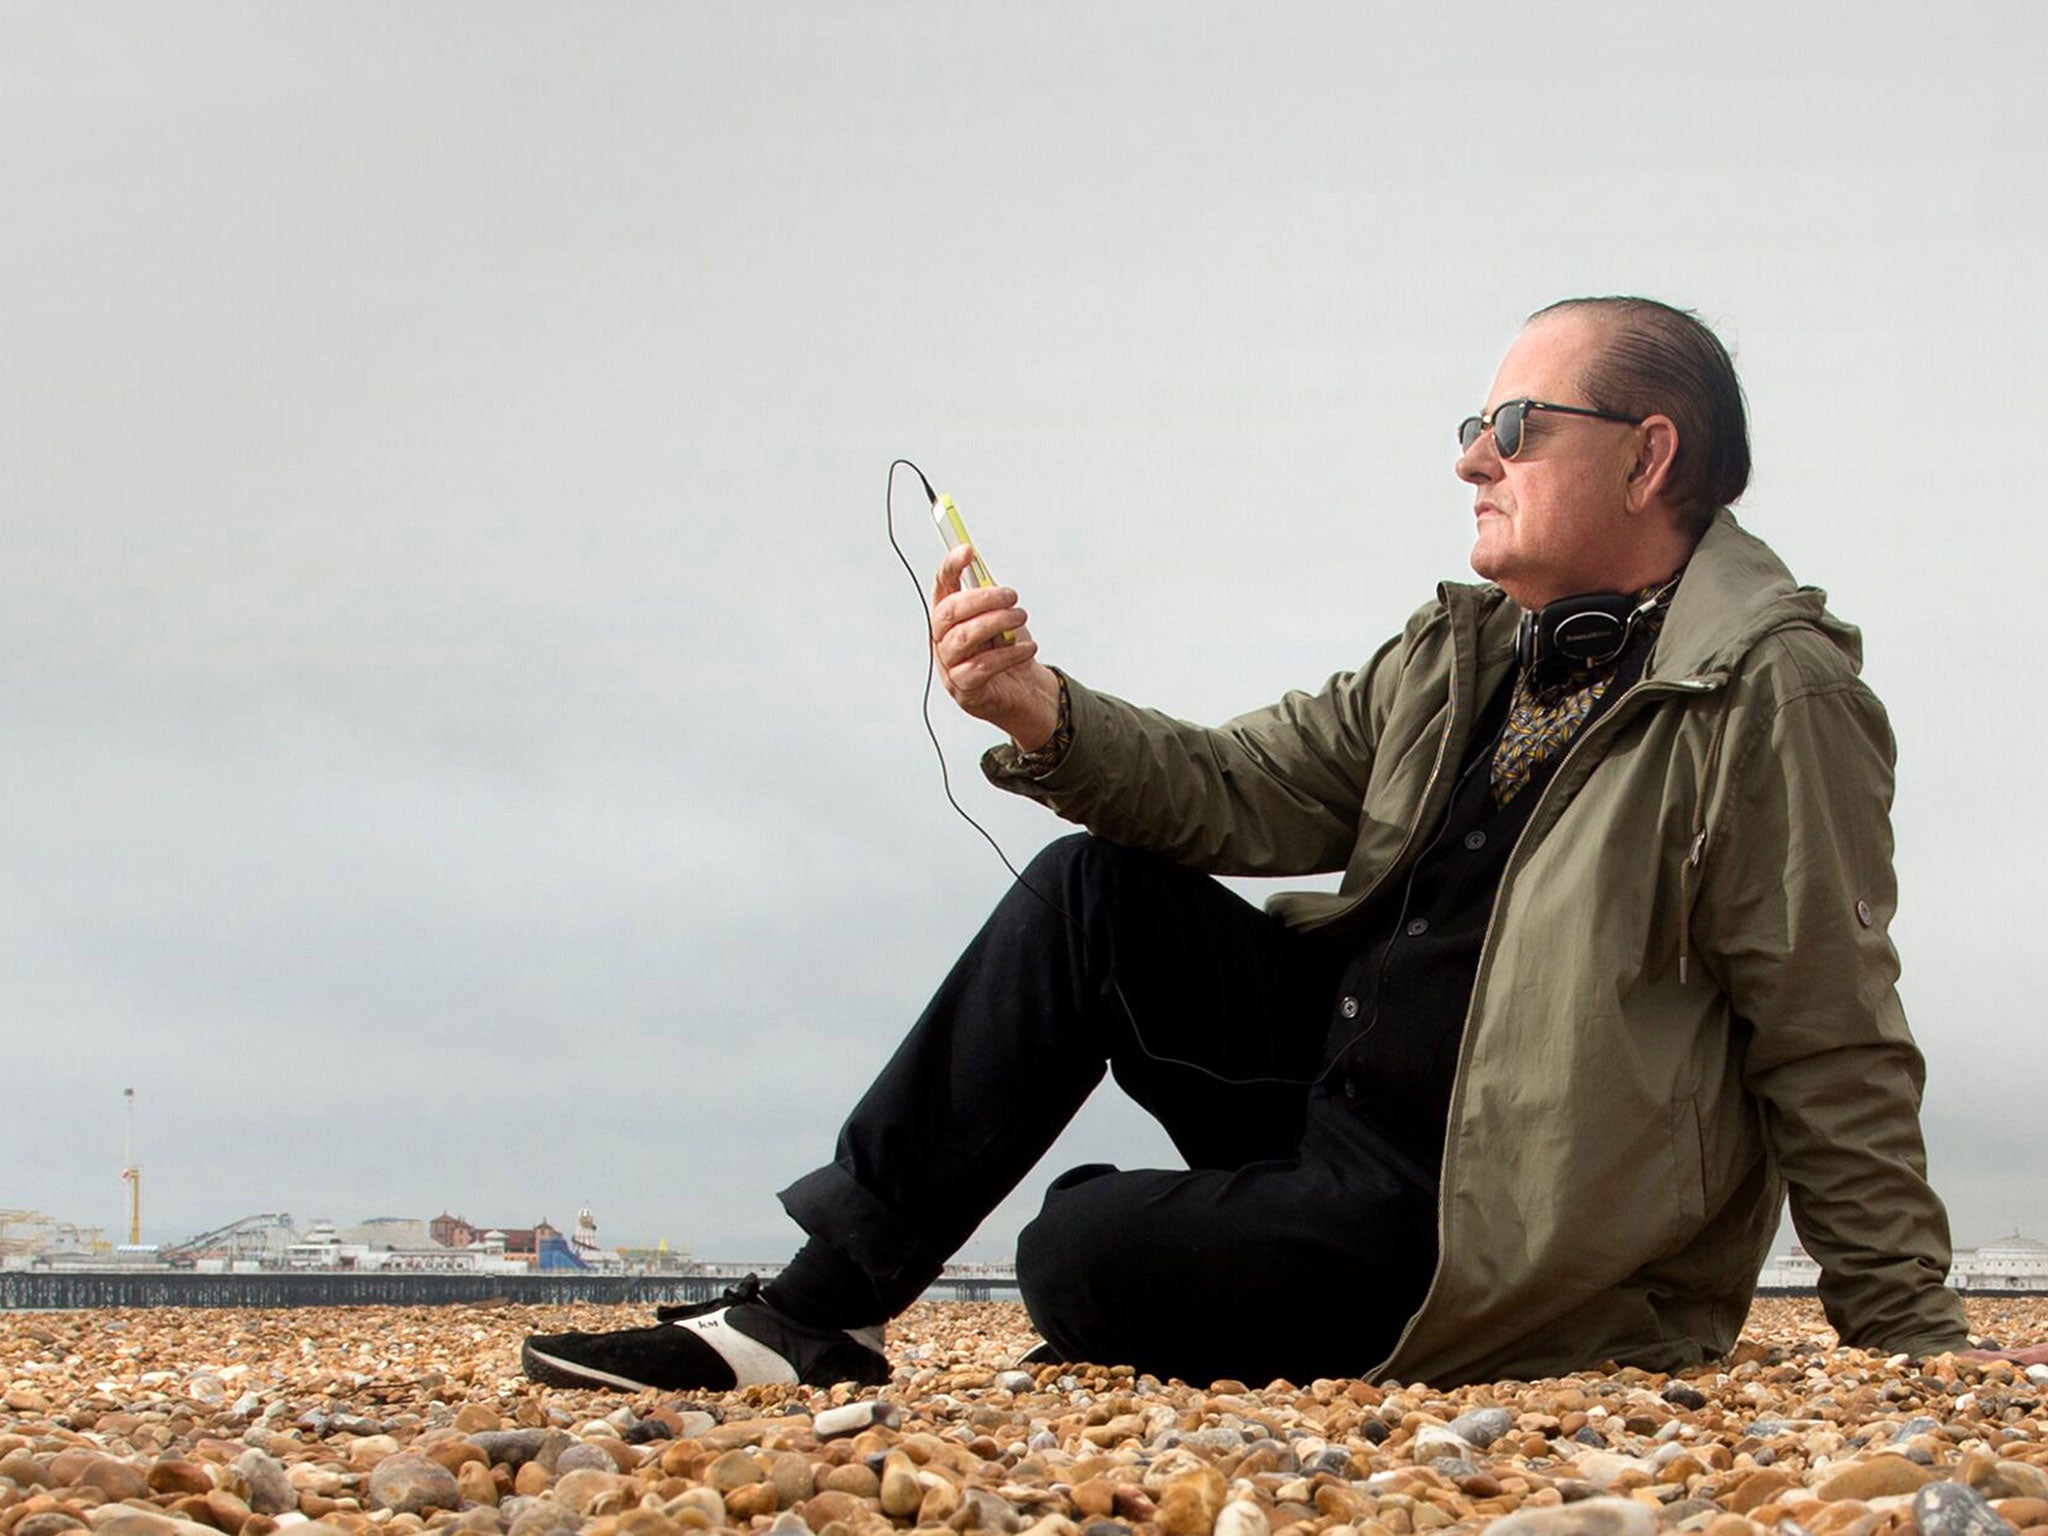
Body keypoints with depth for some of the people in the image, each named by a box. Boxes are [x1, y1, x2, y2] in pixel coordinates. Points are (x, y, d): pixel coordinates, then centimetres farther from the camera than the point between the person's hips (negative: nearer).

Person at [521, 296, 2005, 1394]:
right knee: (1098, 889, -6)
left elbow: (1835, 1056, -17)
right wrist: (1043, 715, -15)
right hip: (1338, 1080, 8)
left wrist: (1916, 1349, -16)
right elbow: (1246, 792, 3)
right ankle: (816, 1308, -4)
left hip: (1484, 1223, -8)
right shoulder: (1462, 653, 10)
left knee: (1085, 1261, -23)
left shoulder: (1772, 698, -16)